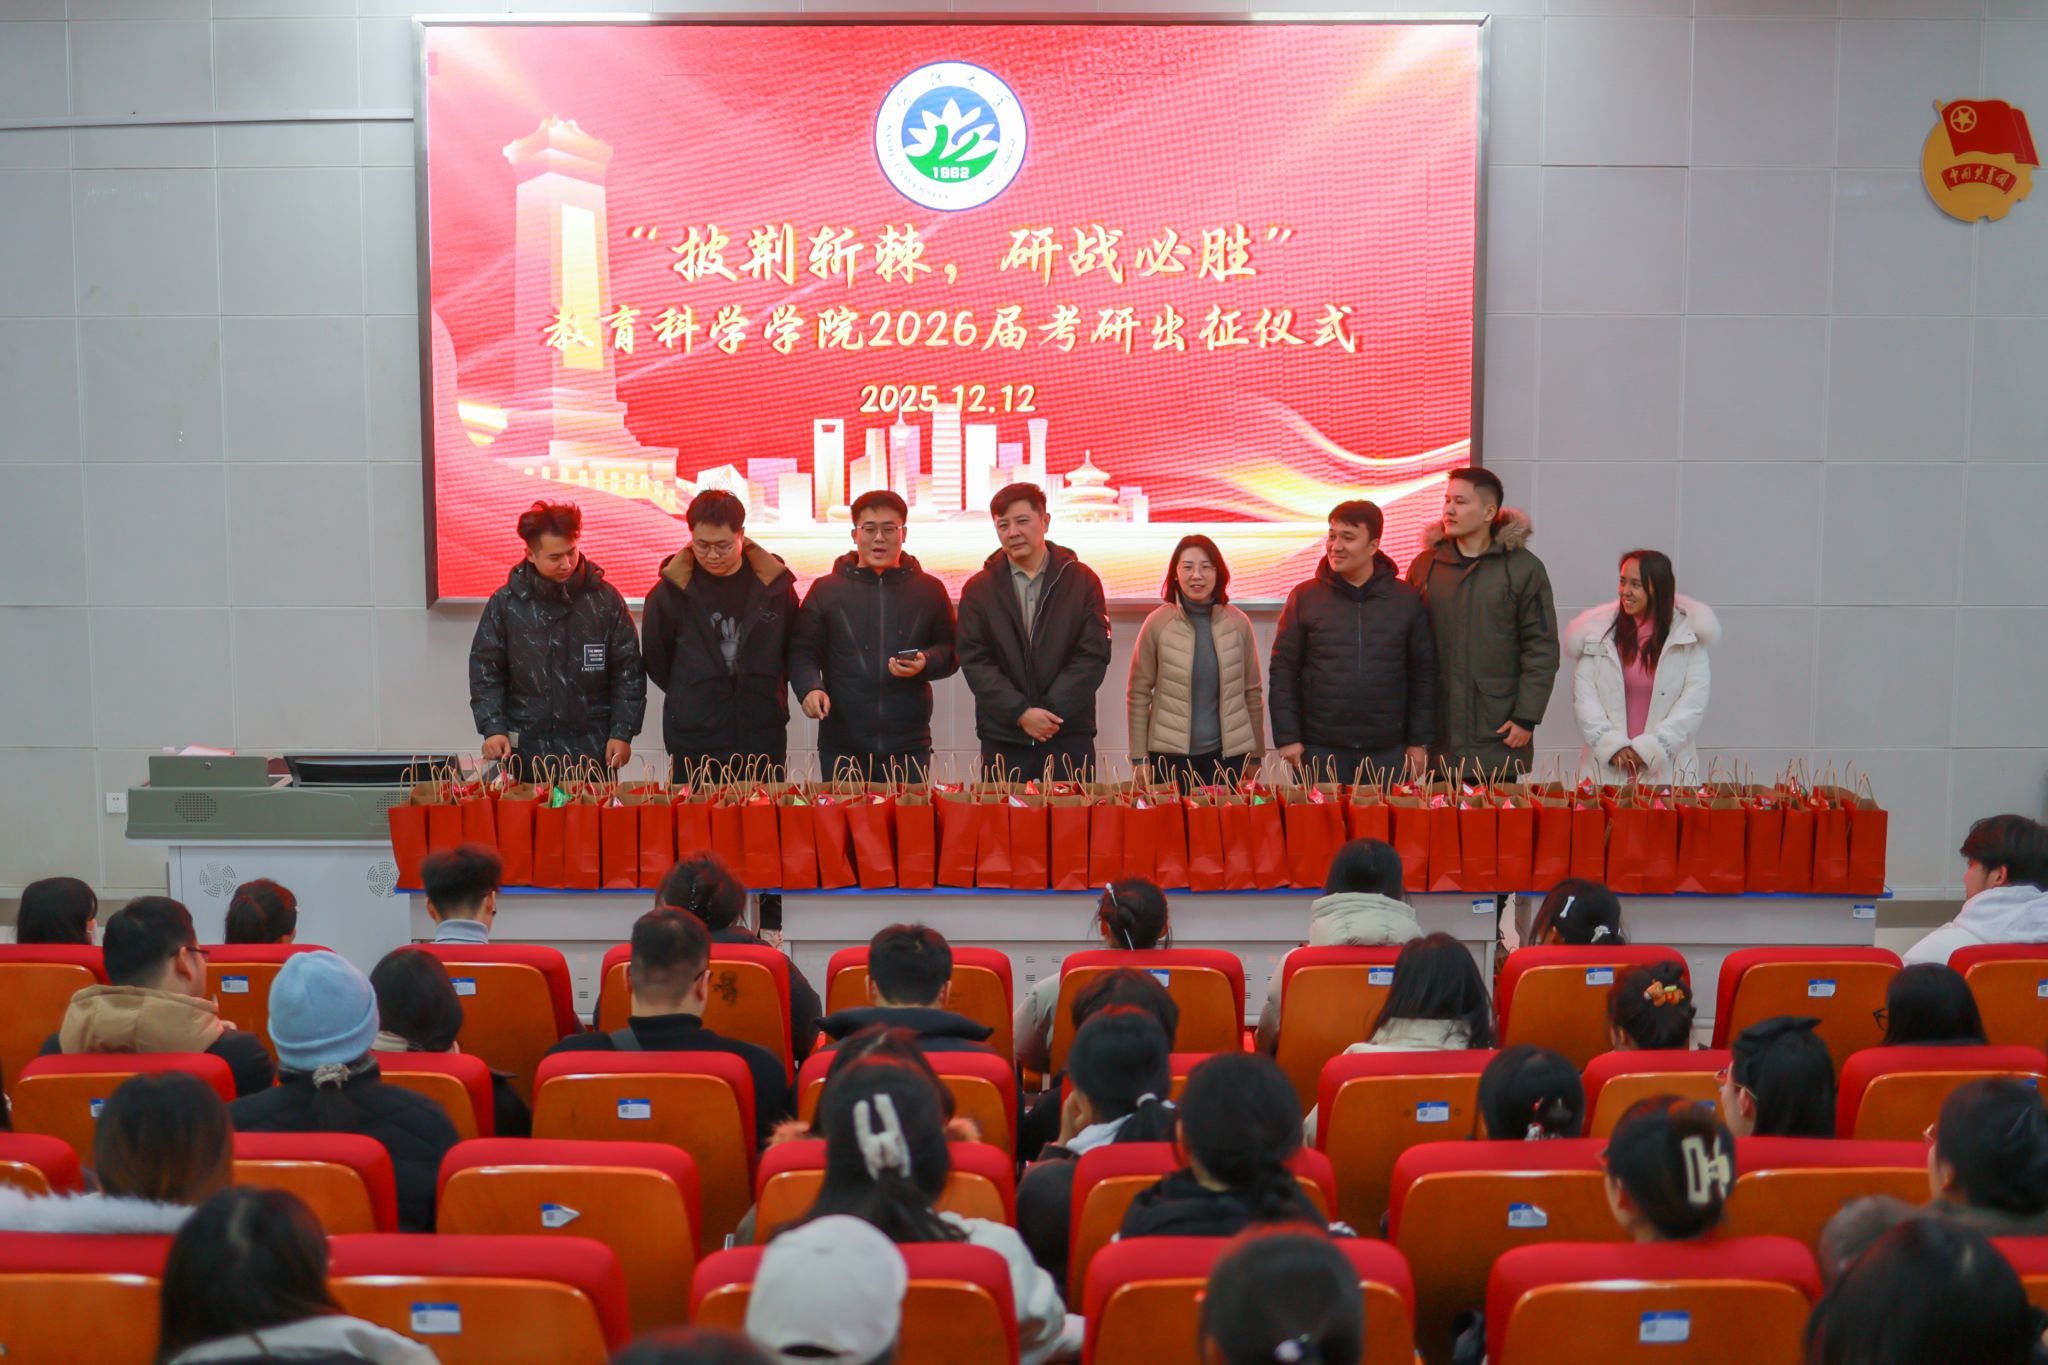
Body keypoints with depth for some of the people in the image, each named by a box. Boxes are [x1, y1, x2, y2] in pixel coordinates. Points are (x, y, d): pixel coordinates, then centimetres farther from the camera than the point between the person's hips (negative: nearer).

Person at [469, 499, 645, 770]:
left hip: (593, 751, 0)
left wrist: (622, 732, -5)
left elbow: (628, 673, 3)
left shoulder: (605, 599, 0)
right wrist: (493, 728, -8)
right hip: (526, 750, 0)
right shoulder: (505, 603, 1)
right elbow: (486, 672, 5)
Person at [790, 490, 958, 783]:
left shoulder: (929, 589, 9)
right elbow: (802, 651, 4)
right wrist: (810, 687, -15)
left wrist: (925, 664, -11)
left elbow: (951, 651, 10)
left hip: (909, 744, 1)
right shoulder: (826, 589, 7)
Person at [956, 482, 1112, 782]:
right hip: (1002, 737, 1)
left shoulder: (1082, 581, 4)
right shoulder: (978, 589, 7)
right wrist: (1020, 712, -14)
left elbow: (1094, 655, -2)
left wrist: (1050, 711, -12)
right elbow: (974, 661, -1)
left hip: (1069, 736, 0)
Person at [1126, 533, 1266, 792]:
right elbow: (1138, 694, 2)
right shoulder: (1158, 622, -1)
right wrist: (1140, 758, -2)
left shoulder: (1238, 623, 4)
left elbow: (1252, 692, 10)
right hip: (1170, 755, -1)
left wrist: (1255, 756, 10)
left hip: (1227, 754, 1)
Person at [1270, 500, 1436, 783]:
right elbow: (1283, 670, 3)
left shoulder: (1407, 600, 4)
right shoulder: (1305, 597, 3)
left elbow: (1423, 672, 7)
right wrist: (1287, 737, -4)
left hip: (1388, 750, 1)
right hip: (1321, 750, 0)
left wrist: (1419, 741, 3)